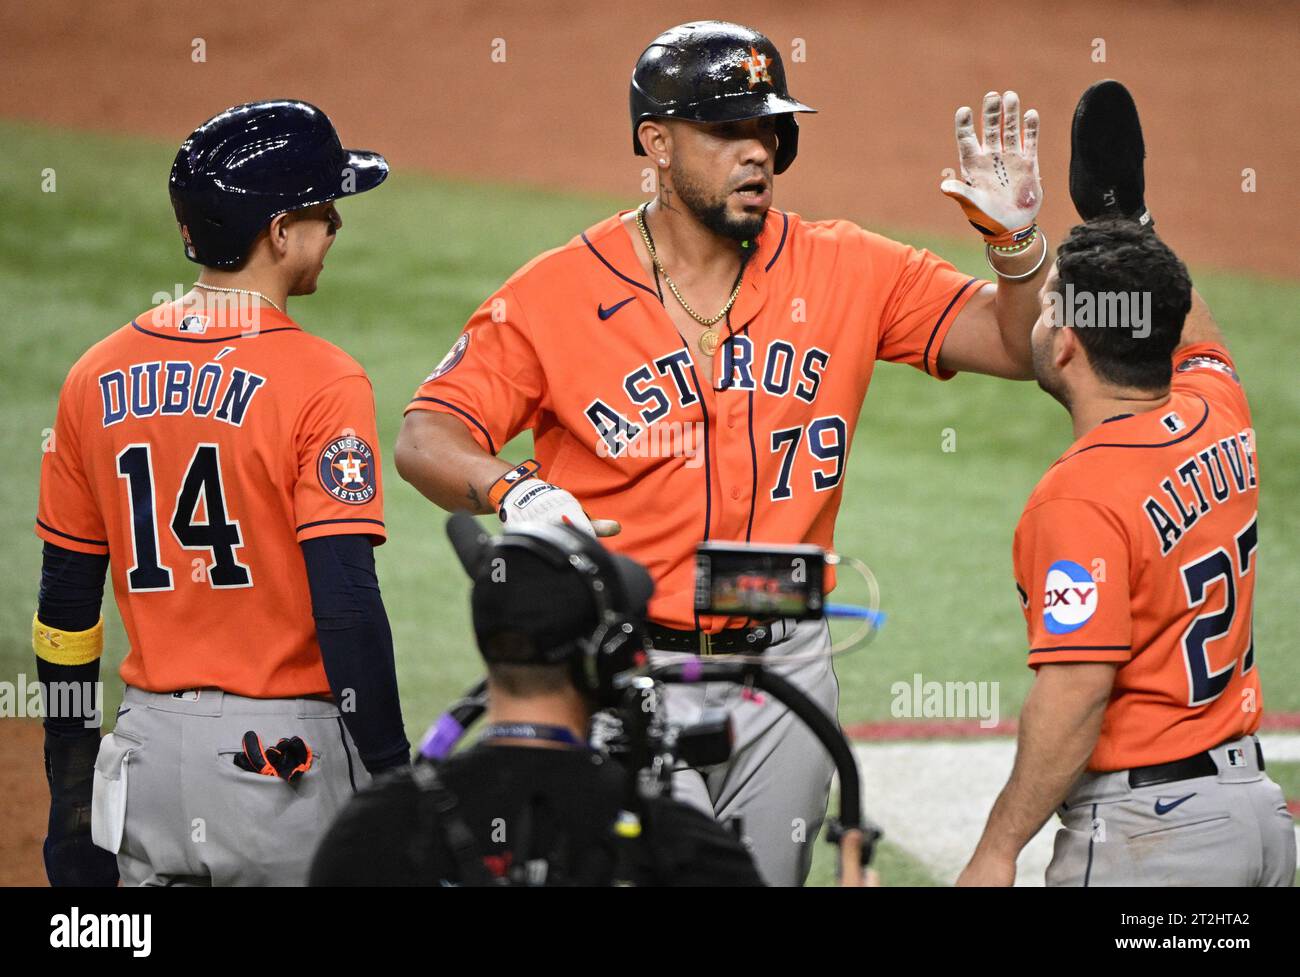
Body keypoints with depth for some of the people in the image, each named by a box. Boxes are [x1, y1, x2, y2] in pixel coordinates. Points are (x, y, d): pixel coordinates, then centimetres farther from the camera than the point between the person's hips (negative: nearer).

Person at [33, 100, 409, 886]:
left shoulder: (98, 378, 7)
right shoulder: (322, 382, -11)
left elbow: (65, 601, 11)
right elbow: (345, 602, -17)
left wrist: (71, 795, 17)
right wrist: (391, 785, -13)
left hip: (146, 754, 5)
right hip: (287, 754, -5)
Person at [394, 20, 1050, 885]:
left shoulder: (842, 272, 2)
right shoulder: (558, 293, -6)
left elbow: (1018, 345, 0)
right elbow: (427, 438, -10)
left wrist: (1016, 238, -20)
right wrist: (512, 490, -31)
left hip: (785, 662, 3)